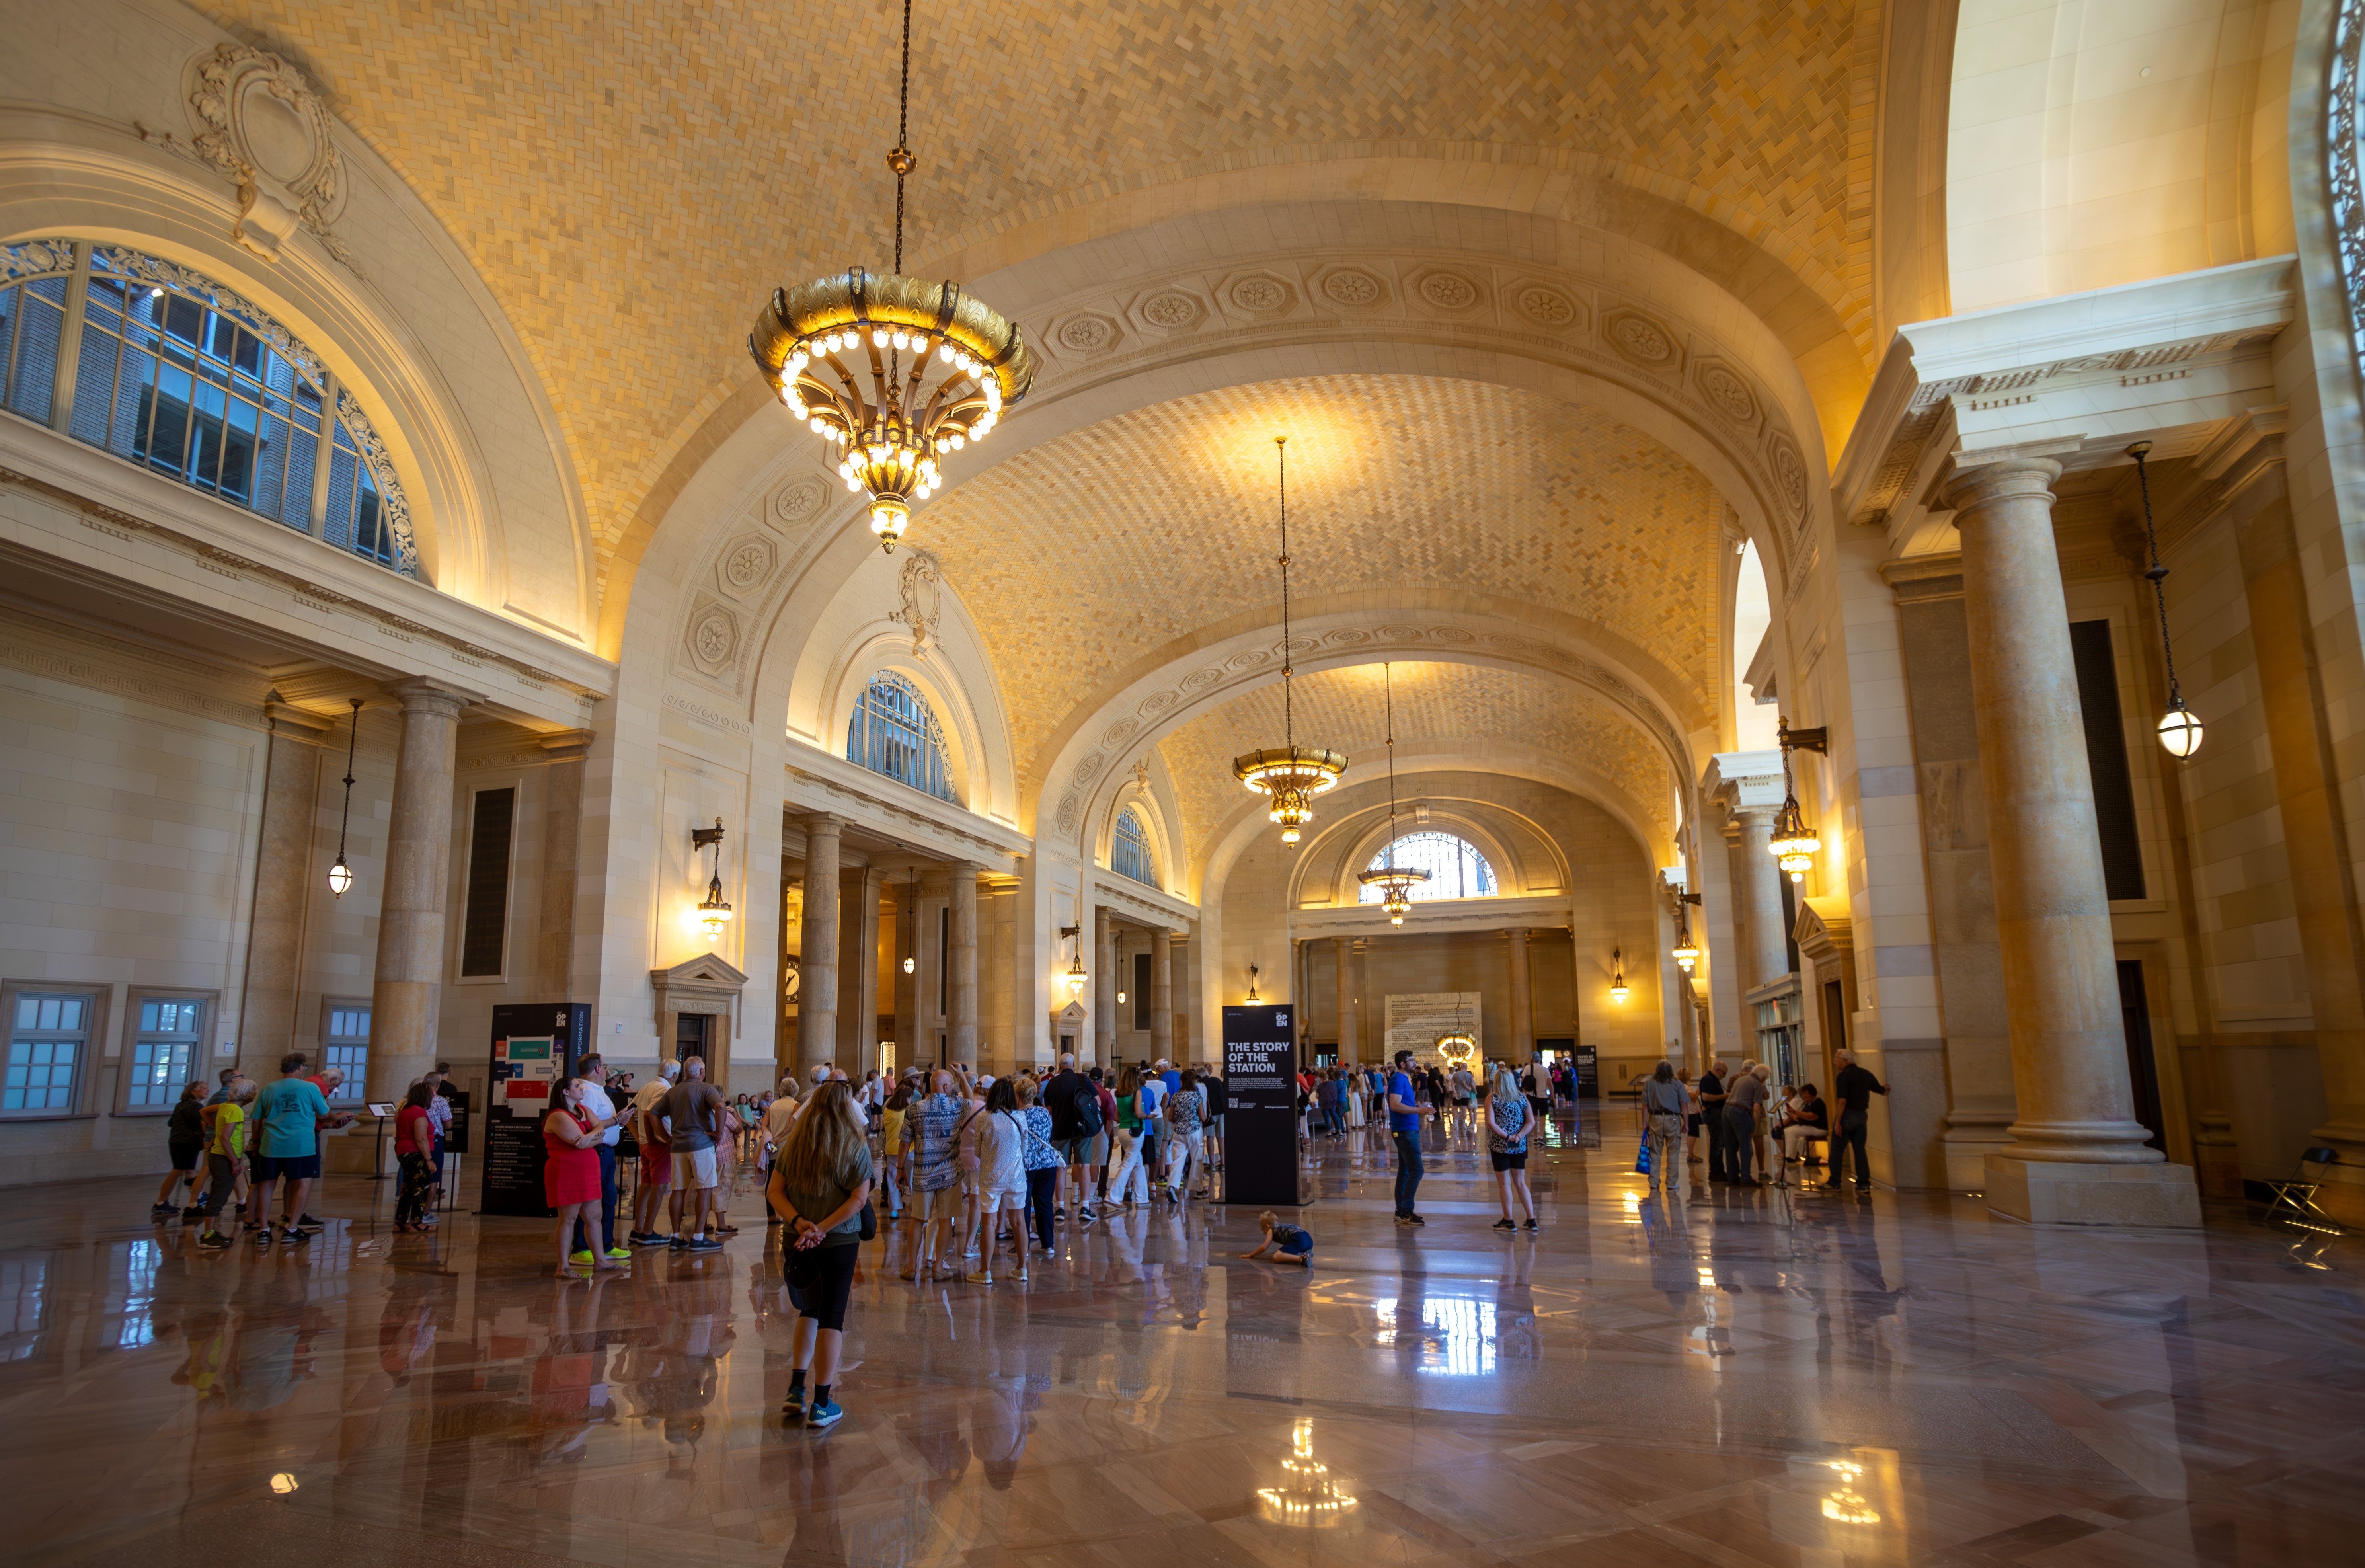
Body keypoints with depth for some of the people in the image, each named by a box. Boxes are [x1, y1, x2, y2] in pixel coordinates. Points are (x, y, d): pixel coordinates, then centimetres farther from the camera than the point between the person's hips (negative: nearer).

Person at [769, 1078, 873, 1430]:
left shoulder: (794, 1144, 1)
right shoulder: (856, 1146, -8)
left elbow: (774, 1192, -4)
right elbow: (859, 1198, -15)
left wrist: (799, 1223, -14)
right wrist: (823, 1228, -17)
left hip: (796, 1242, 3)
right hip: (840, 1243, -3)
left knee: (809, 1312, 21)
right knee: (831, 1318, 5)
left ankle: (796, 1391, 15)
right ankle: (821, 1404, 8)